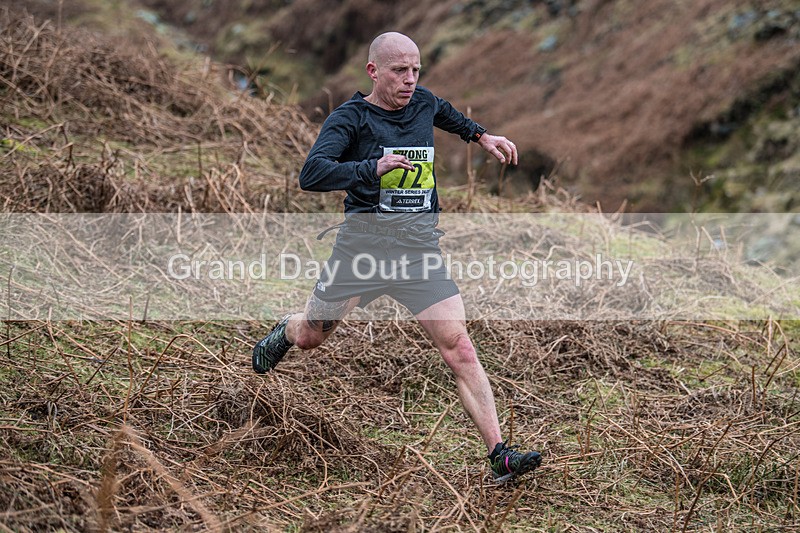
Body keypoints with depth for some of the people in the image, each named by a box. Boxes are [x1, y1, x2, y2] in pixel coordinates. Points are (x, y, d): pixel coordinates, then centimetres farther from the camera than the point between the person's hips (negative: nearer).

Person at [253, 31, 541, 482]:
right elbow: (311, 175, -25)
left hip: (421, 249, 3)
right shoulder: (350, 118, -8)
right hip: (363, 243, -3)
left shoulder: (423, 102, 8)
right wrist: (374, 167, -34)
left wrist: (481, 135, 31)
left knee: (460, 349, -10)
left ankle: (500, 455, -12)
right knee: (310, 337, 16)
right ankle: (284, 332, 55)